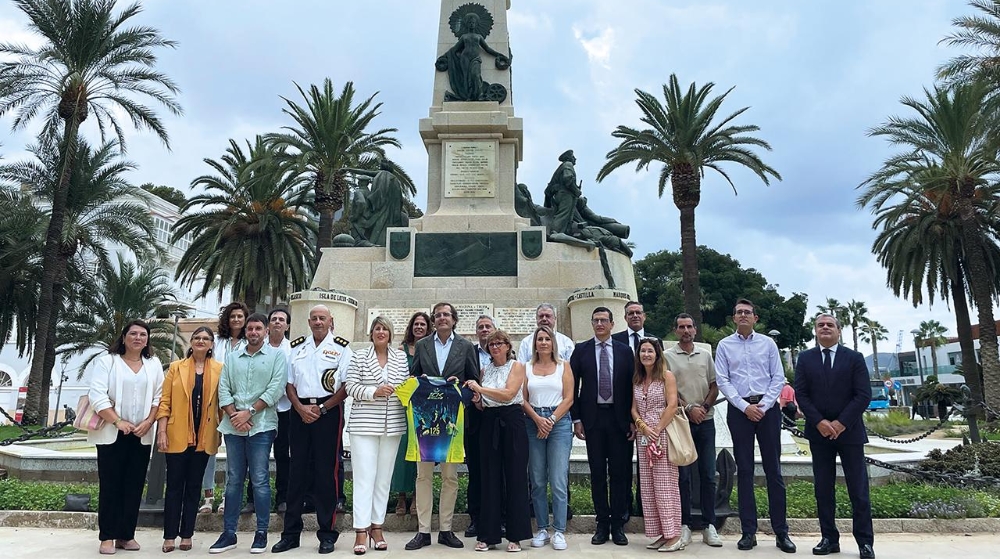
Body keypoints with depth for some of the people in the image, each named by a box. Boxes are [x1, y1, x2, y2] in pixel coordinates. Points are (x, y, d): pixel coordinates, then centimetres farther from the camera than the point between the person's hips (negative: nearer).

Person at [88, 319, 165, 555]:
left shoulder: (154, 364, 9)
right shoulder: (106, 361, -1)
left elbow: (159, 397, 7)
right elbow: (97, 395, -10)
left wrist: (148, 422, -7)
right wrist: (118, 422, -16)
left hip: (141, 435, 3)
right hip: (112, 434, -3)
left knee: (134, 486, 5)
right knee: (110, 485, 0)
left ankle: (126, 535, 13)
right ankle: (107, 536, 8)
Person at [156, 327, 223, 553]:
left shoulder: (219, 369, 4)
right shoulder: (175, 367, 4)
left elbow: (223, 401, 4)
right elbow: (164, 401, 1)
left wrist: (222, 431, 0)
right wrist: (161, 431, -7)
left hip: (204, 437, 1)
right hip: (177, 436, -1)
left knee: (194, 486, 9)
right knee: (174, 485, 4)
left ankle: (187, 535, 17)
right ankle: (169, 536, 12)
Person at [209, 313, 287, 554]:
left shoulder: (276, 356, 2)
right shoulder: (231, 357, 13)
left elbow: (274, 390, -7)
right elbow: (223, 389, 7)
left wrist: (249, 412, -11)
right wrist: (234, 416, -6)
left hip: (261, 425, -4)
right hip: (233, 426, 4)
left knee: (259, 480, -1)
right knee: (233, 480, 9)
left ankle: (261, 533, 8)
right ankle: (228, 533, 17)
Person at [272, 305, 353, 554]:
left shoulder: (341, 347, 0)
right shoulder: (297, 347, 13)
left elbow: (347, 385, -6)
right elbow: (289, 383, 11)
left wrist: (322, 408, -11)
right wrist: (301, 408, -5)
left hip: (329, 412, -3)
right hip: (300, 411, 4)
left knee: (326, 473, 1)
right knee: (297, 472, 8)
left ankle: (327, 534, 10)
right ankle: (291, 533, 17)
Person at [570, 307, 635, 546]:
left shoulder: (624, 351, 6)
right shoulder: (581, 350, 4)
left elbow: (632, 387, 5)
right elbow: (573, 386, 3)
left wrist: (633, 420, 0)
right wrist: (576, 419, -3)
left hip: (619, 418, 0)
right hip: (593, 418, 0)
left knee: (619, 472, 4)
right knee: (597, 472, 5)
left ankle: (618, 525, 14)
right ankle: (602, 524, 15)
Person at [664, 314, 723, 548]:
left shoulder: (705, 354, 11)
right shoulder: (668, 356, 2)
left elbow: (714, 386, 10)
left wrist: (704, 407, -6)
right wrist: (688, 408, -12)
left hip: (706, 421, 3)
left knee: (708, 474, 4)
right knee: (683, 474, 1)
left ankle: (708, 525, 11)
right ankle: (684, 524, 9)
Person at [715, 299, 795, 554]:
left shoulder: (768, 343, 6)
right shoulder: (724, 345, 5)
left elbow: (778, 378, 2)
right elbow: (722, 381, 0)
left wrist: (763, 406, -9)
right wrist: (745, 406, -9)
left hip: (767, 407, 0)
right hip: (739, 409, 0)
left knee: (773, 469, 3)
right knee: (744, 471, 4)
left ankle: (781, 531, 9)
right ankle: (749, 531, 11)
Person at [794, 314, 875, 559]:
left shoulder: (854, 358, 2)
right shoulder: (805, 359, 6)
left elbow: (864, 395, -5)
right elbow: (801, 394, 0)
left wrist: (842, 423, -13)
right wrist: (819, 422, -12)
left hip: (849, 431, -1)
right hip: (818, 432, 2)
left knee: (858, 489, 2)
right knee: (823, 488, 5)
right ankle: (829, 538, 13)